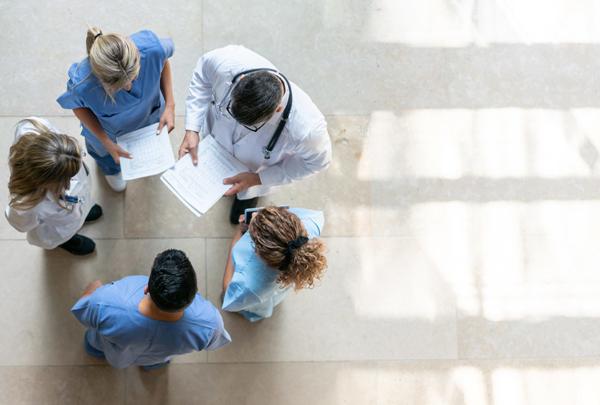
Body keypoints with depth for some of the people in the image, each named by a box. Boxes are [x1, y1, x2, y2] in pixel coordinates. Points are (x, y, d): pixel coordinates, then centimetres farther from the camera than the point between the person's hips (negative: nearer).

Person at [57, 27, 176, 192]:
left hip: (149, 112, 2)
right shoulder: (81, 84, -47)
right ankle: (110, 169, 74)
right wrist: (107, 143, -21)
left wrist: (170, 105, -23)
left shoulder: (151, 48, -46)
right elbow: (79, 106, -20)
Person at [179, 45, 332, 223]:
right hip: (215, 140, 2)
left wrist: (257, 179, -24)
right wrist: (192, 129, -23)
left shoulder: (305, 128, -49)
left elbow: (317, 160, -23)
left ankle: (249, 196, 67)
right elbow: (203, 71, -16)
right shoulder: (228, 62, -44)